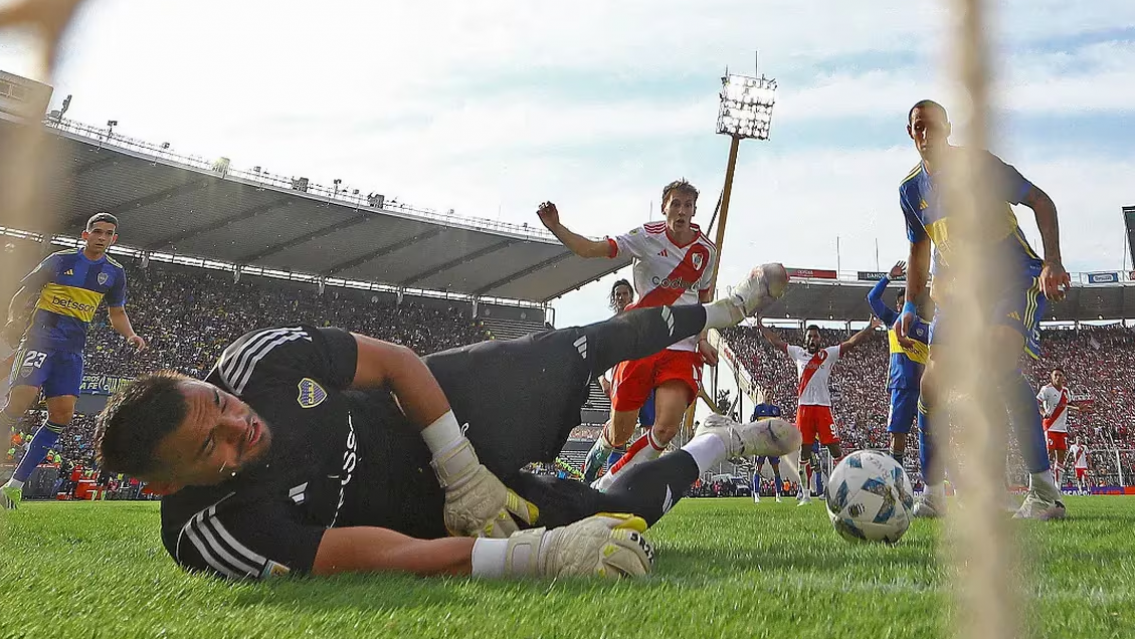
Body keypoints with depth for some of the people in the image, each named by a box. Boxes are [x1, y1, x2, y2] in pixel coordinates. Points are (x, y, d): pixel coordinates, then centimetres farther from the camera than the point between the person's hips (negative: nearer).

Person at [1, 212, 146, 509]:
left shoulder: (114, 272, 11)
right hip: (41, 336, -4)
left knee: (62, 414, -6)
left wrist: (130, 335, 3)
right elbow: (24, 292, 4)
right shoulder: (61, 260, 1)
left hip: (72, 347, 4)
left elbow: (117, 312, 22)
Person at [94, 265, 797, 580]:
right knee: (616, 517, -4)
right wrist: (546, 550, -44)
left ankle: (719, 312, 44)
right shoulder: (213, 533, -33)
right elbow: (387, 555, -39)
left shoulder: (261, 357, -24)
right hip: (429, 513, -3)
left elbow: (397, 360, -11)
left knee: (587, 349, 15)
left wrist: (463, 473, -17)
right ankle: (719, 443, 26)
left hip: (435, 408, 3)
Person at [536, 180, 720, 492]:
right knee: (619, 434, 5)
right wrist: (556, 228, -27)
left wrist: (703, 339, 8)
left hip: (682, 350, 2)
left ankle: (606, 486, -3)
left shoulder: (706, 249, 6)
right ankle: (602, 444, 45)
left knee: (667, 426, -20)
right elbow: (590, 249, -12)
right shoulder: (648, 236, -4)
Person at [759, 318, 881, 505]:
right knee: (804, 452, 5)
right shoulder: (798, 353, 15)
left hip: (823, 406, -2)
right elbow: (776, 341, 23)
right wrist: (761, 327, 28)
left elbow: (851, 342, 1)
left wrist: (869, 328, -7)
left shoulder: (829, 354, 8)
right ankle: (805, 493, 11)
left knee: (834, 448, -6)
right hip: (804, 407, 2)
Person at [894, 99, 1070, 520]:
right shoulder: (911, 189, 7)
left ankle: (1044, 489, -26)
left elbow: (1041, 202, -6)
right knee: (931, 383, -5)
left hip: (1014, 276, -6)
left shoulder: (977, 164, -9)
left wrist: (1053, 264, -18)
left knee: (997, 366, -31)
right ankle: (932, 493, 10)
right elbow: (919, 250, 18)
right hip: (959, 289, 6)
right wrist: (910, 307, 6)